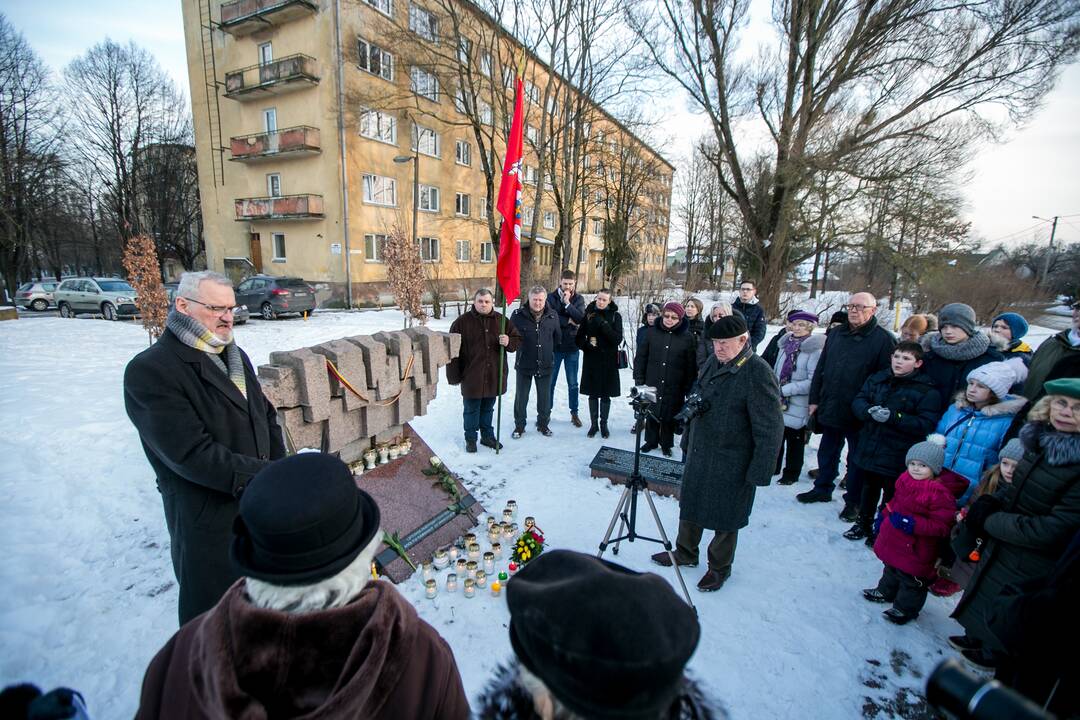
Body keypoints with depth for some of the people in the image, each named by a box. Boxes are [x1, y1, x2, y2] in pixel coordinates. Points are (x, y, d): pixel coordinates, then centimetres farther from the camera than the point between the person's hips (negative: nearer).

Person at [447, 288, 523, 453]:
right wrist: (454, 376, -9)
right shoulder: (462, 322, -9)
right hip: (471, 376, -3)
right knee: (471, 410, 11)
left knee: (488, 408, 20)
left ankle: (487, 436, 37)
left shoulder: (501, 320, 1)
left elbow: (518, 339, 7)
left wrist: (509, 342, -17)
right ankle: (470, 438, 29)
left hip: (494, 376, 3)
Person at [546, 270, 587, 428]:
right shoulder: (551, 297, -4)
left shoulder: (578, 299, 2)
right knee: (550, 382, 9)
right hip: (554, 345, -1)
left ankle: (574, 413, 23)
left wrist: (567, 303, -18)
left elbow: (581, 318, -13)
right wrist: (568, 321, -13)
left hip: (572, 347, 1)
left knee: (573, 383, 10)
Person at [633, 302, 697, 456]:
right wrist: (639, 380, -1)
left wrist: (688, 388, -6)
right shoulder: (652, 333, -1)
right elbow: (640, 357, 3)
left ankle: (666, 444, 32)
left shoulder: (688, 338, -6)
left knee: (669, 416, 10)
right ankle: (651, 440, 34)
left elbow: (691, 366, -4)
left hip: (674, 388, -2)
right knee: (651, 414, 13)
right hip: (652, 385, 2)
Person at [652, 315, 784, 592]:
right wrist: (691, 407, -1)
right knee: (690, 506, 21)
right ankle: (685, 553, 41)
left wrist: (759, 473, -18)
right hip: (698, 454, 7)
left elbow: (770, 430, -20)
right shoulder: (714, 362, 2)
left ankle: (720, 567, 34)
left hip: (731, 465, -7)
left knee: (725, 518, 12)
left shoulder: (757, 374, -21)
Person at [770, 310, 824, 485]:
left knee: (794, 440, 9)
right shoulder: (785, 344, 7)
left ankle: (791, 473, 25)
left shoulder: (815, 350, -14)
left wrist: (785, 390, -19)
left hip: (798, 405, -5)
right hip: (779, 402, 6)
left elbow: (813, 382, -18)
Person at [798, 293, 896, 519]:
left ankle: (854, 502, 25)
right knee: (827, 452, 19)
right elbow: (821, 368, 10)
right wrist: (815, 399, 8)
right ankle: (822, 488, 36)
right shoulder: (836, 333, 7)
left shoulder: (884, 339, -9)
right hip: (830, 408, 5)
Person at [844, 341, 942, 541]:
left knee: (891, 495, 8)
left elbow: (926, 424, -17)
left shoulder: (926, 390, -10)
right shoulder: (877, 379, 3)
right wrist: (869, 411, -19)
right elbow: (858, 401, 2)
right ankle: (864, 523, 39)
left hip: (897, 457, -4)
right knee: (869, 489, 21)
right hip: (868, 449, 5)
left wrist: (894, 417, -27)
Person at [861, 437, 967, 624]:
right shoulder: (905, 480, -3)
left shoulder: (940, 494, -26)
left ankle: (906, 609, 32)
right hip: (894, 541, 8)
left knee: (911, 578, 13)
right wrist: (884, 517, 15)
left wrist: (914, 524, -32)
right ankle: (886, 592, 50)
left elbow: (942, 526, -26)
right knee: (891, 569, 29)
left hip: (916, 549, -8)